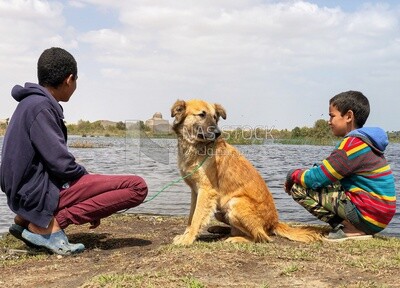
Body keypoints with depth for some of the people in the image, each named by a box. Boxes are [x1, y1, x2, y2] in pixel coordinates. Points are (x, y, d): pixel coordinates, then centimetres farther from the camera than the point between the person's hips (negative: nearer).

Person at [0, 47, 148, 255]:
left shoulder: (33, 102, 14)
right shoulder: (40, 107, -15)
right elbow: (60, 163, -20)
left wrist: (86, 176, 15)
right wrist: (88, 176, 0)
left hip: (31, 188, 10)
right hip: (39, 191, -10)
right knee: (137, 186, -16)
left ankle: (27, 219, 16)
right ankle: (49, 224, -12)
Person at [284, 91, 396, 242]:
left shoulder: (353, 143, -17)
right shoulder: (364, 141, 14)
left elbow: (317, 179, -17)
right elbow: (325, 172, 18)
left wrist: (293, 175, 1)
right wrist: (300, 175, 6)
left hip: (368, 215, -10)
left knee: (298, 187, -10)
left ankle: (351, 229, -9)